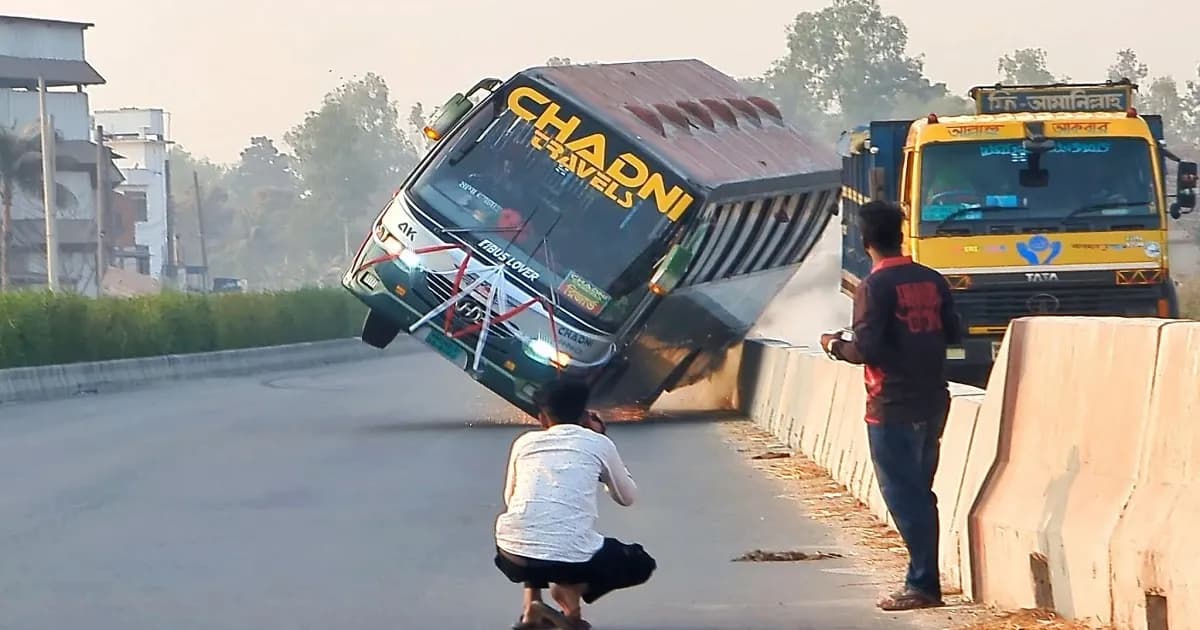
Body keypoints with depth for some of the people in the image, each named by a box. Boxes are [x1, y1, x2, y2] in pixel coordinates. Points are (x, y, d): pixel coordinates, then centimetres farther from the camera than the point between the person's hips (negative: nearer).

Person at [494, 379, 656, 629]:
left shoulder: (525, 442, 14)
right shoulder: (598, 444, 9)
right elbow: (627, 496, 23)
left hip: (515, 558, 3)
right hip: (572, 558, -3)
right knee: (640, 563, 25)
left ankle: (532, 605, 17)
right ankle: (572, 588, -1)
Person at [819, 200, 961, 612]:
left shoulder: (875, 287, -13)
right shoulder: (932, 281, 7)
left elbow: (866, 349, -18)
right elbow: (953, 335, 11)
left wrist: (835, 346, 0)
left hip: (893, 407, -7)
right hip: (933, 402, 7)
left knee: (903, 495, -3)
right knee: (919, 493, 14)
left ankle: (923, 585, -6)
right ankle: (923, 581, 16)